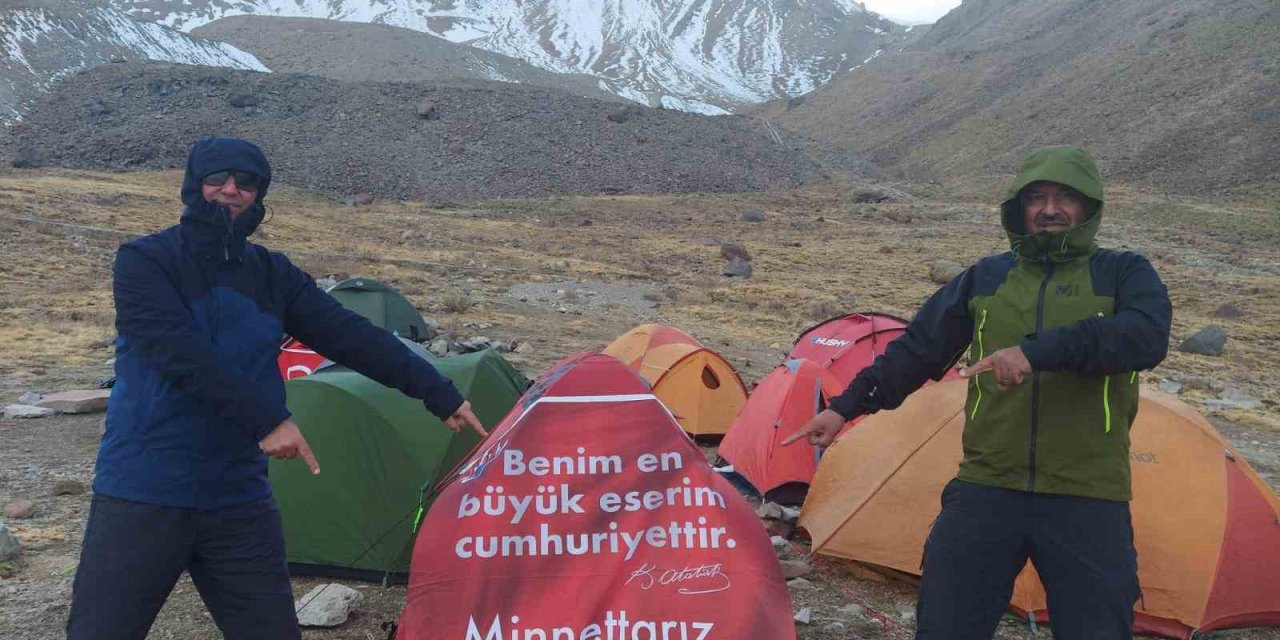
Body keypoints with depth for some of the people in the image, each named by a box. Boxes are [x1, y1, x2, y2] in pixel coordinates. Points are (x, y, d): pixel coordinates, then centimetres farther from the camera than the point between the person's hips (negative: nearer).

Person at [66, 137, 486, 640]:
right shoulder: (144, 263, -6)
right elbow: (182, 353, -20)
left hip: (240, 501, 4)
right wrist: (268, 420, -25)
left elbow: (352, 338, 4)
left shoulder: (274, 276, 8)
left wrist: (440, 394, 0)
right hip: (142, 498, -4)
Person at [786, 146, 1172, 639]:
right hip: (986, 490, 2)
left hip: (1088, 501, -1)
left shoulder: (1124, 274, 4)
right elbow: (916, 351, 14)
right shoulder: (985, 278, 11)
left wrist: (1037, 351, -29)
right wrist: (846, 407, 8)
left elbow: (1146, 337, -18)